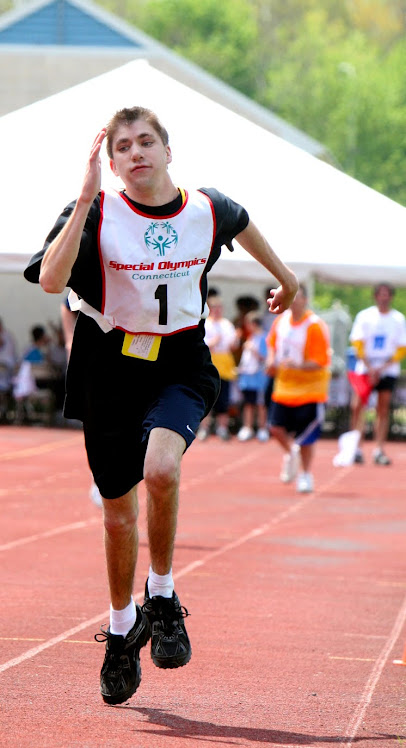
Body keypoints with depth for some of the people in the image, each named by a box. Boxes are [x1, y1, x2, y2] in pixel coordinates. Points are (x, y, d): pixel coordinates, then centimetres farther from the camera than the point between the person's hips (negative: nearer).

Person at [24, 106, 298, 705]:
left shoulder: (208, 210, -6)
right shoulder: (97, 212, -14)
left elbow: (243, 225, 20)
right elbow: (51, 279, -31)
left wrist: (286, 278, 35)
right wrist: (87, 197, -35)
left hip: (181, 368, 0)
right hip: (111, 369, 0)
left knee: (161, 468, -30)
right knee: (118, 513, 10)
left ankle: (162, 598, -7)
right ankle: (122, 629, 35)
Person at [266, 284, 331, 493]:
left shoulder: (315, 326, -18)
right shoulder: (281, 321, 2)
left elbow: (320, 362, -20)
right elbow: (273, 343, 22)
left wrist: (297, 365, -34)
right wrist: (272, 360, 3)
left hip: (309, 389, -5)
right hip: (284, 387, 5)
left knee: (306, 438, -1)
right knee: (276, 428, -1)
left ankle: (306, 475, 17)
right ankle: (291, 452, 31)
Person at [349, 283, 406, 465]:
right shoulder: (364, 316, 2)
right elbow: (358, 345, -1)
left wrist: (382, 368, -9)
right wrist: (370, 368, -11)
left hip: (388, 371, 1)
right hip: (365, 369, -1)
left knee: (383, 409, -1)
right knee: (357, 406, -11)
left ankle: (379, 450, 2)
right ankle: (356, 448, -8)